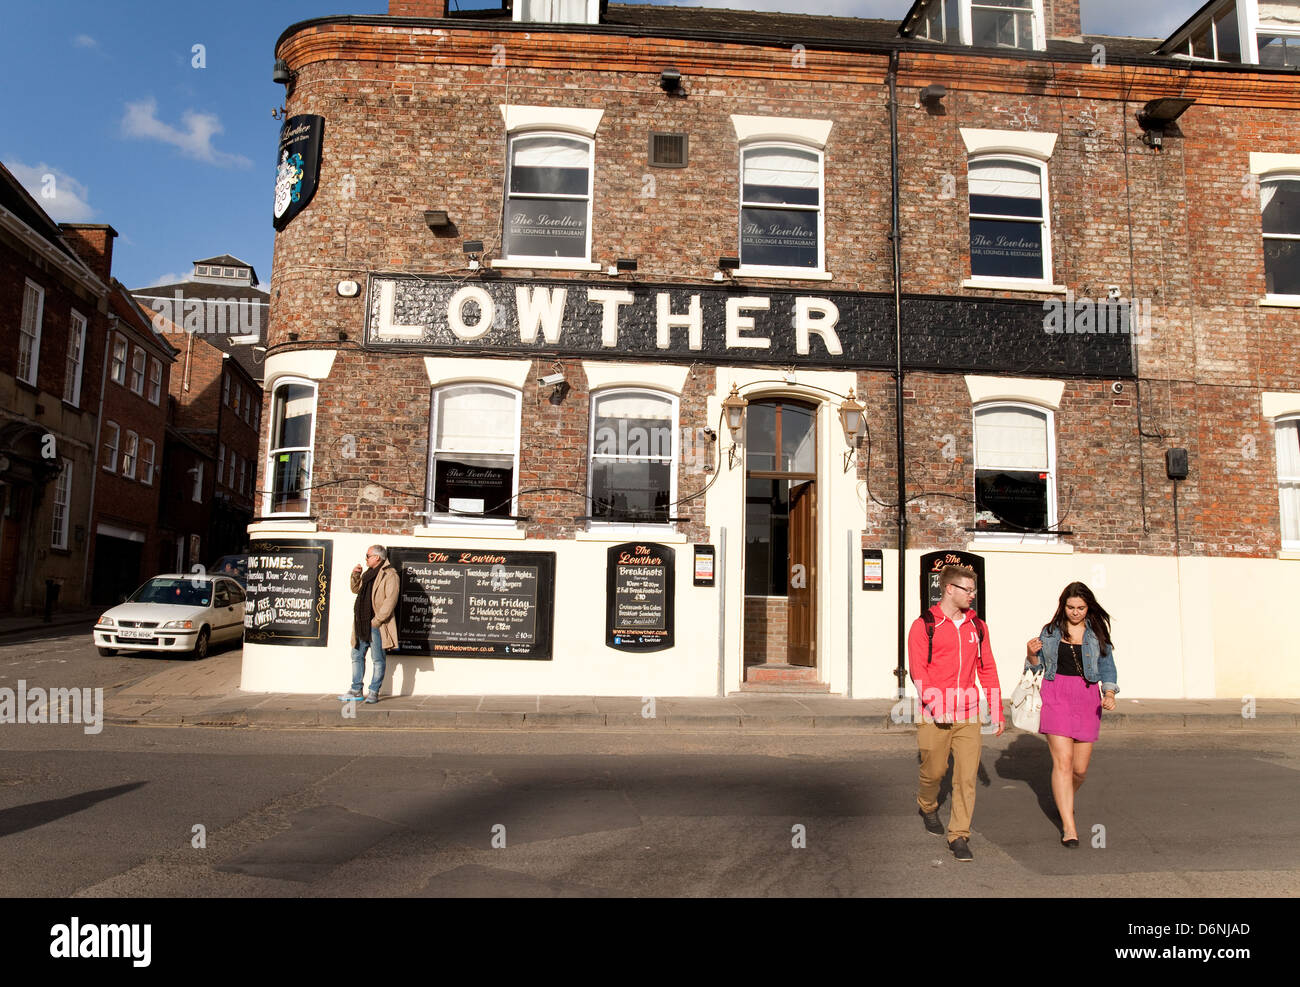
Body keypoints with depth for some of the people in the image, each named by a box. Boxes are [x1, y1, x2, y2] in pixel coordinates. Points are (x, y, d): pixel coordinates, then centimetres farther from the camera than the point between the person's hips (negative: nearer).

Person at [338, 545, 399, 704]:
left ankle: (374, 692, 6)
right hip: (362, 623, 9)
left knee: (377, 659, 0)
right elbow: (356, 589, 30)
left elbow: (390, 600, -18)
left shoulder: (389, 574, -10)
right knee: (357, 655, 13)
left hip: (377, 625, -9)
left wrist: (377, 620, -20)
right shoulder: (368, 573, 18)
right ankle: (356, 690, 21)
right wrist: (355, 575, 12)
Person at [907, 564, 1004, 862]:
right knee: (934, 771, 9)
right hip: (934, 717, -3)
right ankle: (928, 808, 39)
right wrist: (935, 704, -19)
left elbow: (987, 669, 14)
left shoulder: (977, 626, 11)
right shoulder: (923, 625, -3)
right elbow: (917, 670, -8)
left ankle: (959, 835, 9)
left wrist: (997, 710, 11)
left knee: (967, 776, -1)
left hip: (968, 715, 3)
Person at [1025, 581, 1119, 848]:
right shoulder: (1050, 631, 7)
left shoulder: (1097, 632, 6)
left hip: (1087, 697, 1)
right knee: (1062, 761, -9)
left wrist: (1109, 692, -9)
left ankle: (1065, 800, 39)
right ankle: (1068, 827, -4)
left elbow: (1107, 666, 7)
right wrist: (1031, 653, -10)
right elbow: (1038, 665, 12)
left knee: (1080, 767, 6)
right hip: (1055, 695, -1)